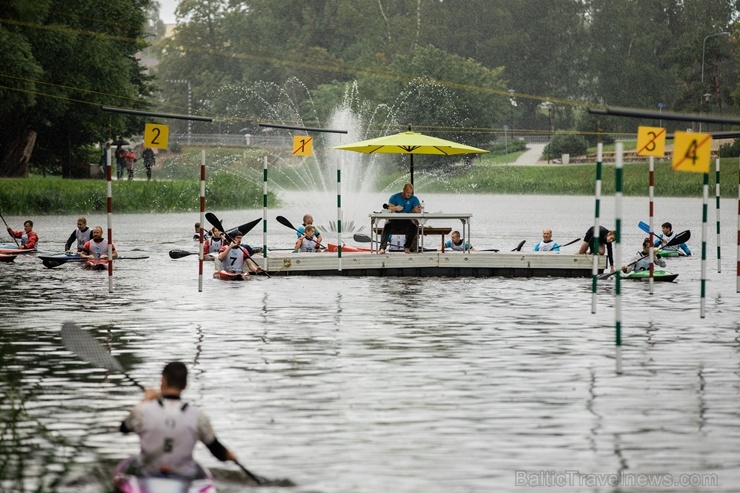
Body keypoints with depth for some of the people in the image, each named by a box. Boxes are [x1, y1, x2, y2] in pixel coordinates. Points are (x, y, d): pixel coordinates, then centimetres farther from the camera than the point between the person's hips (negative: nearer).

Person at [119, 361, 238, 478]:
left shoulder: (143, 410, -19)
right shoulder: (196, 416, -16)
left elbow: (124, 429, 4)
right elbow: (219, 453, -5)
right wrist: (229, 455, 19)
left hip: (147, 476, 0)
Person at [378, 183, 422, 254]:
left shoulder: (414, 199, 4)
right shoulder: (395, 197, 0)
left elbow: (418, 209, -8)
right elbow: (389, 209, -10)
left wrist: (417, 210, -34)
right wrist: (395, 208, -33)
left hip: (406, 221, 1)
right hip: (394, 220, -1)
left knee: (414, 227, -29)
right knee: (387, 226, -33)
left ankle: (407, 247, -14)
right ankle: (382, 248, -38)